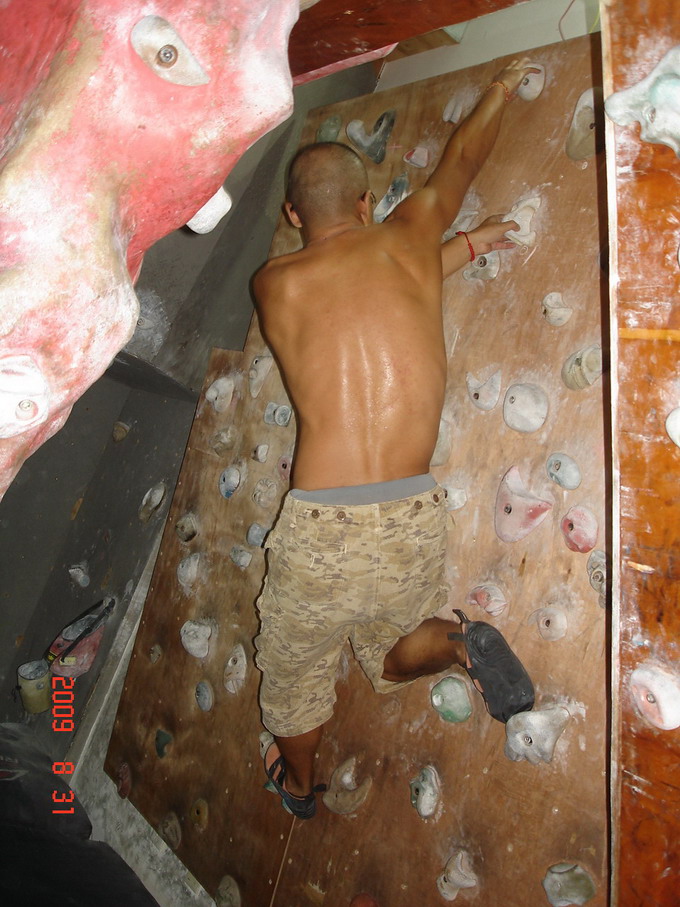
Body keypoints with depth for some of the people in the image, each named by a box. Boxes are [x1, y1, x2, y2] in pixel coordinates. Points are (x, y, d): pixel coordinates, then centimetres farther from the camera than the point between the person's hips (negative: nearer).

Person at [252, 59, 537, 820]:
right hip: (413, 525, 2)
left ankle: (297, 784, 53)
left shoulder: (273, 284, 2)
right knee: (392, 657, 31)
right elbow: (462, 159, 24)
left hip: (320, 528, -2)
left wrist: (458, 248, 28)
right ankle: (458, 645, -1)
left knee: (294, 665, 28)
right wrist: (502, 87, 45)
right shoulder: (407, 237, 5)